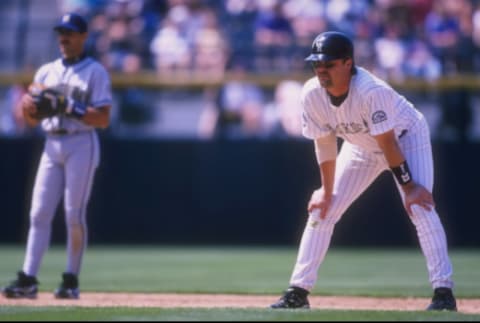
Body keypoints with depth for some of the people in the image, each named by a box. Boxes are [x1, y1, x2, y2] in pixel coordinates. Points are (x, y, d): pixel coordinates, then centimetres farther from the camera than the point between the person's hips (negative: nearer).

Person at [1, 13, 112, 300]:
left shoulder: (95, 72, -1)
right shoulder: (46, 72, 16)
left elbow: (103, 119, -9)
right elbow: (31, 120, 16)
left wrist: (71, 108, -19)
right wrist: (28, 108, -6)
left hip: (82, 144, -5)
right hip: (52, 144, 5)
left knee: (74, 214, -6)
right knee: (39, 213, -3)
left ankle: (71, 280, 1)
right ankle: (28, 279, -7)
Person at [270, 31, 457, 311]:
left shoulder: (371, 91, -37)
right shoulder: (312, 95, -22)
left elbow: (388, 143, -31)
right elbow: (325, 143, -11)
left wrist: (408, 187, -25)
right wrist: (327, 192, -8)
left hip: (406, 138, -5)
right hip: (361, 146, 6)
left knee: (420, 207, -22)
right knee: (322, 209, 1)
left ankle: (444, 292, -20)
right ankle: (298, 292, 7)